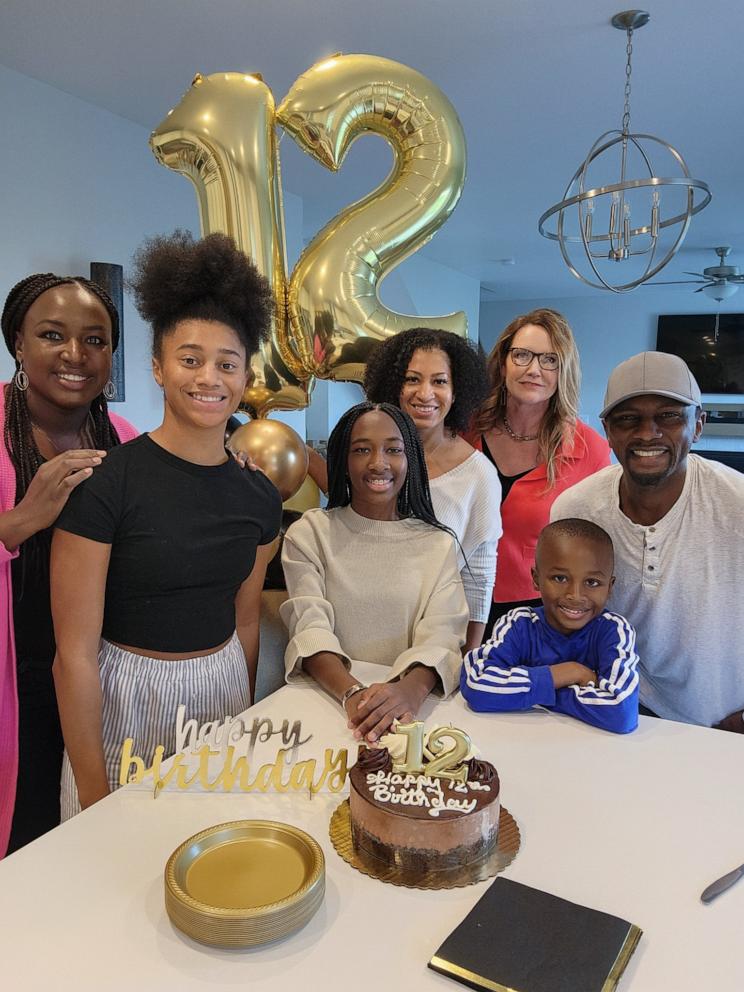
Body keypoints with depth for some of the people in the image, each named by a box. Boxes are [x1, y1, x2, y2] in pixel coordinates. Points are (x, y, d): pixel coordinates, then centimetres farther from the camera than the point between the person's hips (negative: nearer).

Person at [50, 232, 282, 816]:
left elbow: (244, 623, 8)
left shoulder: (258, 496, -2)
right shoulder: (104, 482, -17)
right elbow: (75, 651, -15)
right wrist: (93, 790, -11)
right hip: (122, 700, -4)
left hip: (223, 691, 5)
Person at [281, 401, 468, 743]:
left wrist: (412, 688, -26)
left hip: (410, 704, 1)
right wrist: (352, 692, -25)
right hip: (325, 698, 0)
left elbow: (441, 636, -4)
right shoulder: (309, 534, 5)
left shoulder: (438, 544, 8)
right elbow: (311, 627, -6)